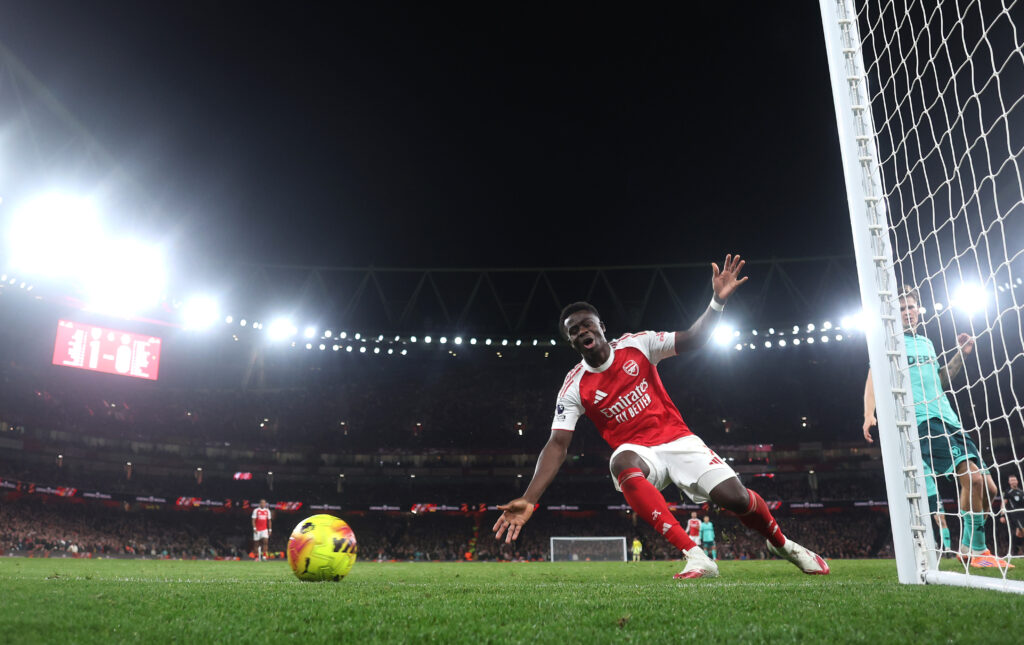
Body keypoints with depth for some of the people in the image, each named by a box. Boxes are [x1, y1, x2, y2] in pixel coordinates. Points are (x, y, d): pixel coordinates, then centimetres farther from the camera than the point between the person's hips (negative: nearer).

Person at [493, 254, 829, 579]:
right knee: (622, 464, -38)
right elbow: (557, 445, -11)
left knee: (735, 497, -15)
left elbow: (693, 340, -1)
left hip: (676, 439, 1)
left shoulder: (637, 344, -4)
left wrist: (718, 301, -20)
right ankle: (695, 557, -36)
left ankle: (781, 543, 23)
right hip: (638, 451, -1)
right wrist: (529, 499, -22)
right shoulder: (574, 387, -6)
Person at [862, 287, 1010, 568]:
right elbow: (873, 380, -5)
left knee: (988, 487, 4)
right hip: (922, 421, -8)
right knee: (972, 476, -22)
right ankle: (973, 550, -9)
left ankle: (970, 546, 22)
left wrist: (961, 355, 19)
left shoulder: (926, 343, 23)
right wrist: (869, 414, -20)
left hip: (948, 419, 8)